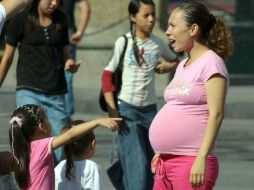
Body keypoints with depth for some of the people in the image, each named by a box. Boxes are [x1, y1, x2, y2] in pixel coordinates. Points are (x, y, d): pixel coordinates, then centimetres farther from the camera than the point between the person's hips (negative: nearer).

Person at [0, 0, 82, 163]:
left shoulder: (60, 20, 9)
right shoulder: (21, 20, -2)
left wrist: (70, 64, -7)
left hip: (56, 93, 4)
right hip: (29, 91, -4)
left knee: (59, 152, 0)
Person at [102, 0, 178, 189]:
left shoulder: (158, 43, 4)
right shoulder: (124, 43, -6)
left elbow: (175, 60, 23)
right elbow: (108, 75, -3)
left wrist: (168, 66, -1)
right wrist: (112, 109, -9)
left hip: (149, 109, 4)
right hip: (127, 108, -4)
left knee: (151, 162, 5)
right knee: (137, 162, -12)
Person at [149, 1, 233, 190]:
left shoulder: (210, 63, -10)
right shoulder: (183, 65, 17)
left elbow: (216, 115, -17)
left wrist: (201, 158, -23)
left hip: (191, 162, -9)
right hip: (167, 163, 9)